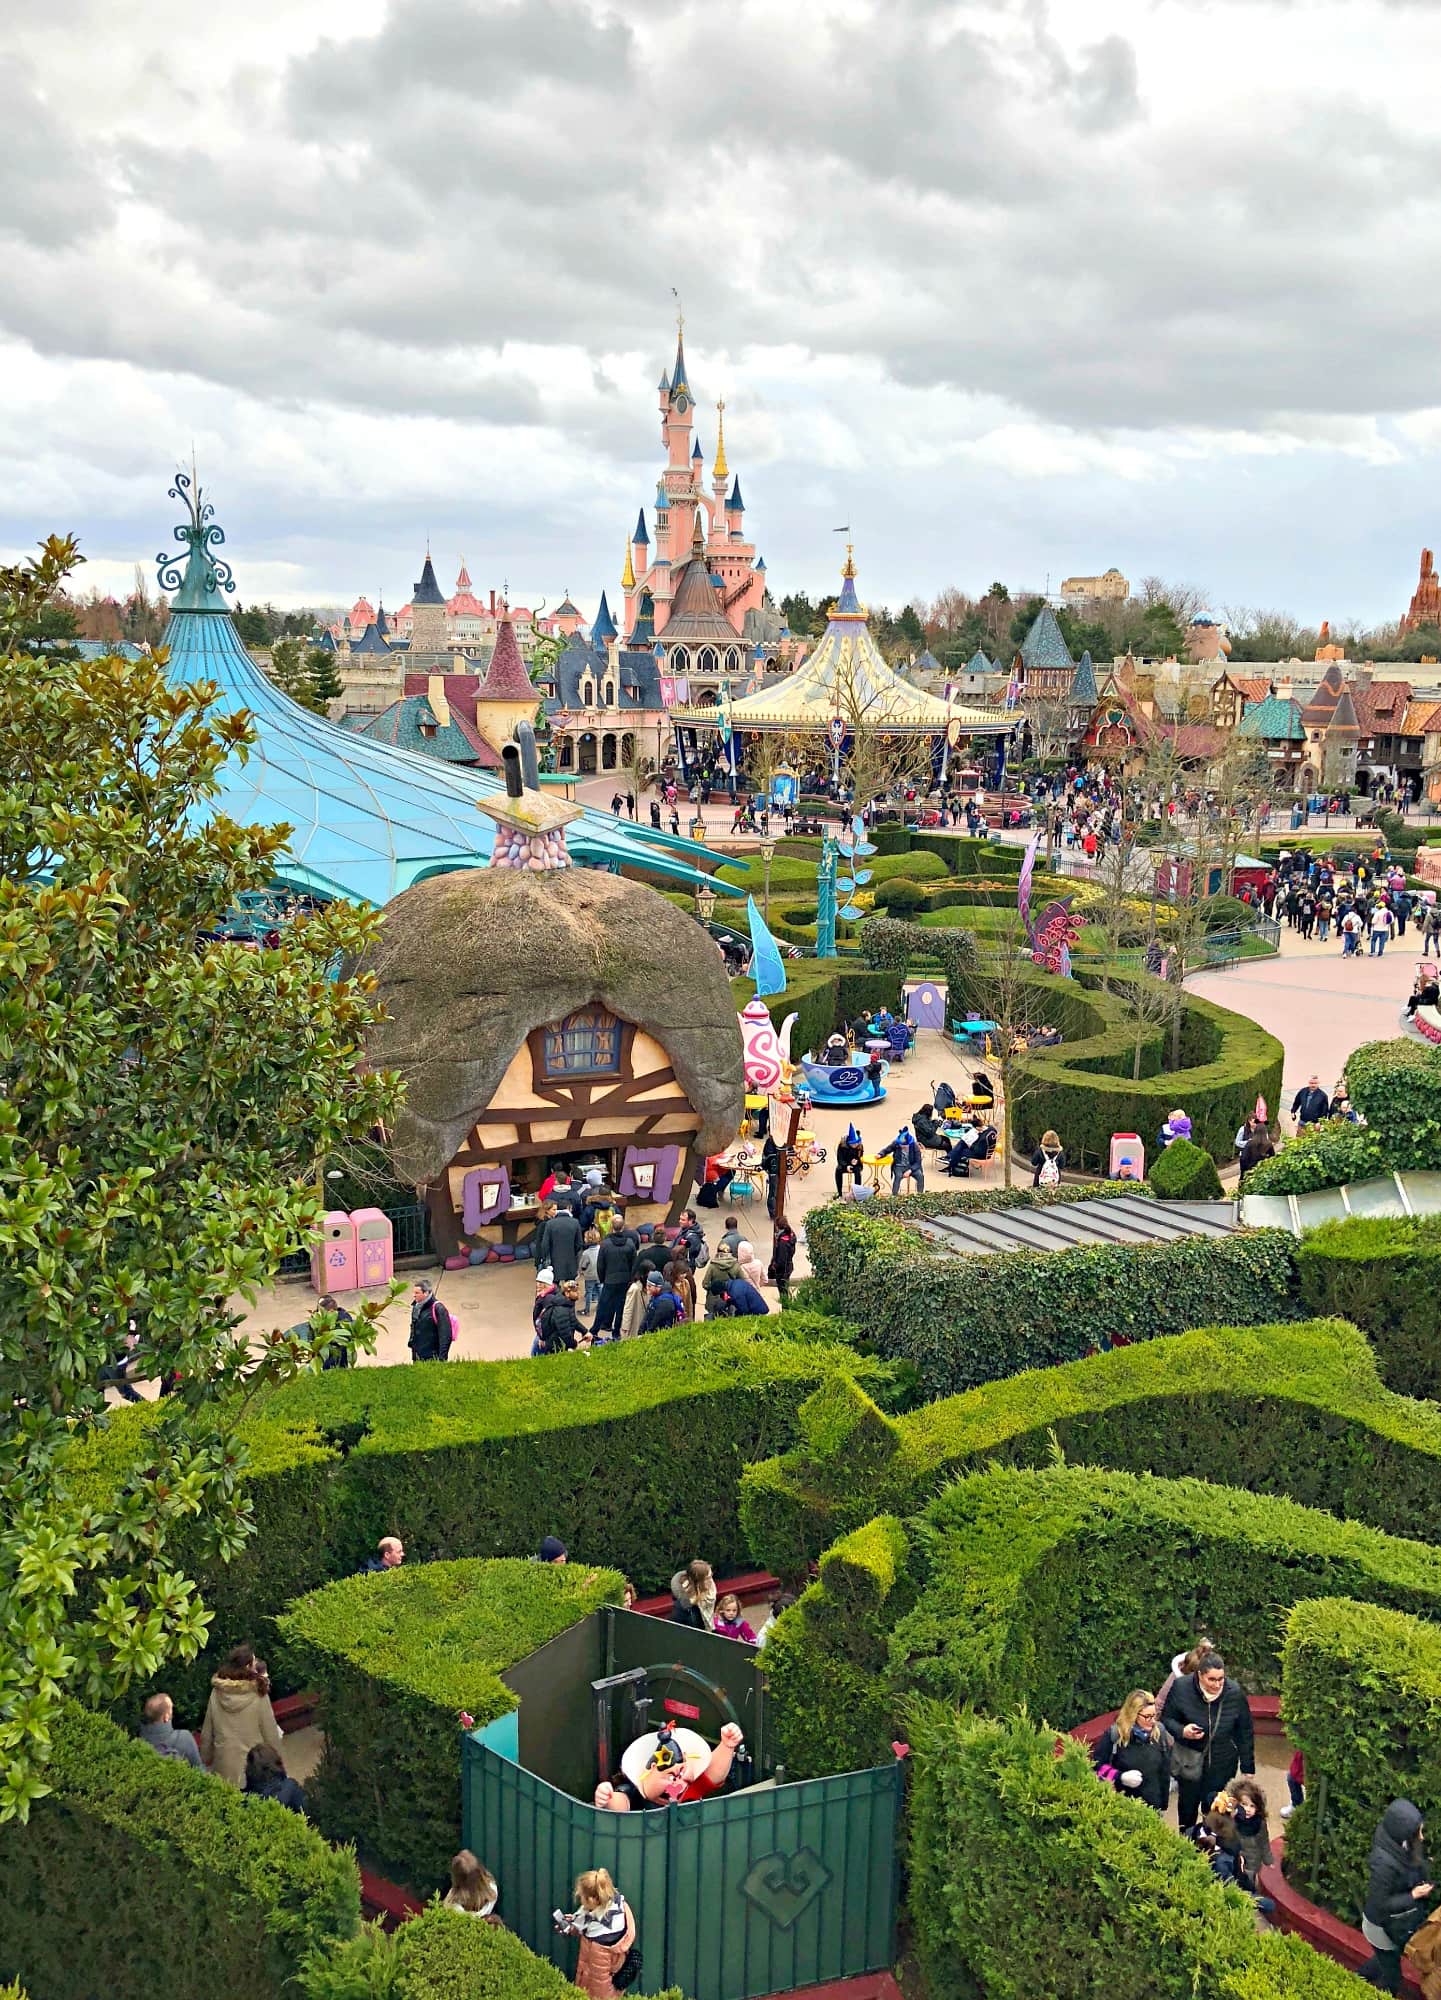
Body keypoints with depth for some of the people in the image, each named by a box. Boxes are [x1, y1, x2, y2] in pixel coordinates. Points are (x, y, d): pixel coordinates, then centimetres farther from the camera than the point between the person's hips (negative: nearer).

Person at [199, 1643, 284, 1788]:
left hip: (224, 1762, 3)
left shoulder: (217, 1692, -9)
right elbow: (270, 1732, -9)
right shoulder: (258, 1694, -17)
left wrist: (205, 1759, 15)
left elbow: (207, 1732, 1)